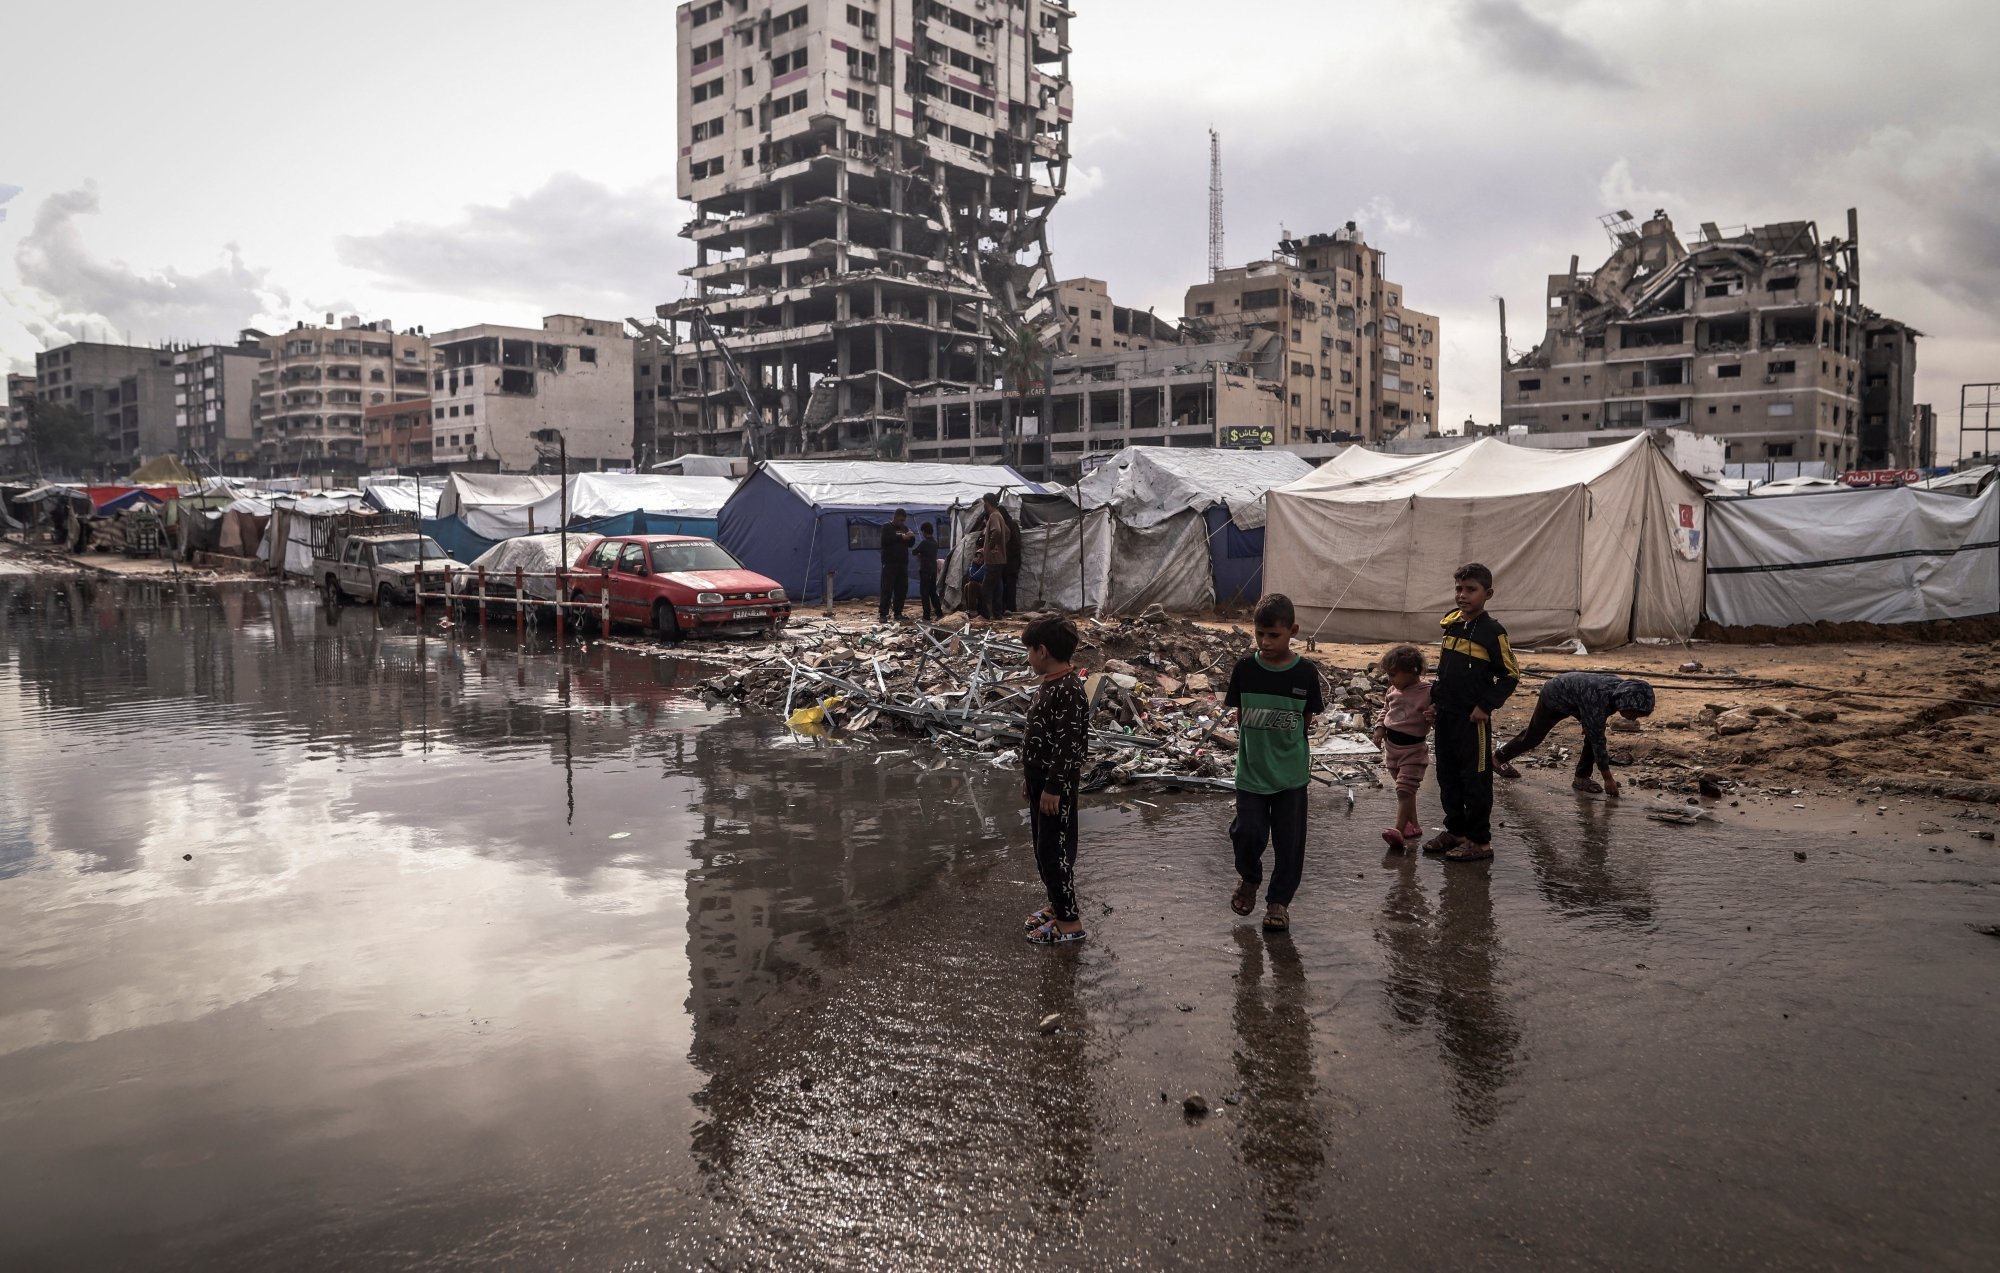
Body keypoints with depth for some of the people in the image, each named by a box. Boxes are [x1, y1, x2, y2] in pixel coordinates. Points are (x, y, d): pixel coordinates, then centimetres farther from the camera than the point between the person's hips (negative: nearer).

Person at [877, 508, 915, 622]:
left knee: (902, 590, 6)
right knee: (887, 589, -9)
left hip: (903, 564, 6)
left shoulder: (905, 528, 17)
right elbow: (885, 540, -17)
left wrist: (911, 537, -4)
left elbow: (910, 544, 18)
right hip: (890, 564, -6)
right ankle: (883, 614, -9)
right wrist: (900, 537, -20)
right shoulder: (887, 527, 0)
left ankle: (898, 612, 14)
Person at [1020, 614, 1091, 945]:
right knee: (1044, 849, 18)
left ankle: (1070, 921, 6)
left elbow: (1069, 745, -24)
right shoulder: (1050, 684, 9)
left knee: (1055, 851, -3)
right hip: (1042, 781, 10)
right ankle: (1057, 905, 32)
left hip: (1056, 785, -10)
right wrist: (1033, 780, 21)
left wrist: (1053, 788, -22)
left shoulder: (1068, 690, -23)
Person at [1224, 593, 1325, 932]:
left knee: (1289, 840, 6)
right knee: (1248, 832, -5)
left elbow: (1308, 721, 3)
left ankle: (1279, 900, 24)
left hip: (1292, 773, 0)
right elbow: (1239, 714, 5)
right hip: (1251, 770, 0)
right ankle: (1248, 878, 26)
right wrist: (1252, 743, 2)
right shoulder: (1245, 667, -6)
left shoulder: (1305, 672, -8)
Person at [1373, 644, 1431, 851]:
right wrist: (1380, 728, 7)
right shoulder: (1393, 691, 6)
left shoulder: (1427, 693, -15)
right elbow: (1385, 711, 20)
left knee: (1404, 789, -14)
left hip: (1413, 749, -7)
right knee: (1405, 790, 15)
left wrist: (1433, 716, -34)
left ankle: (1399, 829, -18)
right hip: (1392, 746, 7)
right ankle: (1413, 825, 26)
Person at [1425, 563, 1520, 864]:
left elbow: (1510, 674, -9)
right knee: (1448, 776, 15)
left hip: (1473, 718, -7)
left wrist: (1486, 706, -14)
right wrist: (1436, 701, 12)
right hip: (1446, 715, 7)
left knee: (1475, 780, 1)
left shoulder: (1492, 631, -12)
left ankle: (1479, 841, 10)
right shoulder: (1450, 624, 8)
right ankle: (1455, 830, 29)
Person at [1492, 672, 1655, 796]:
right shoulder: (1597, 699, -43)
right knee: (1533, 736, 11)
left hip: (1571, 691, 7)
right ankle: (1499, 758, 33)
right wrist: (1608, 779, -31)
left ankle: (1582, 778, -1)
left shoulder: (1622, 688, -20)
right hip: (1553, 696, -7)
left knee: (1593, 732, -11)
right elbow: (1597, 741, -37)